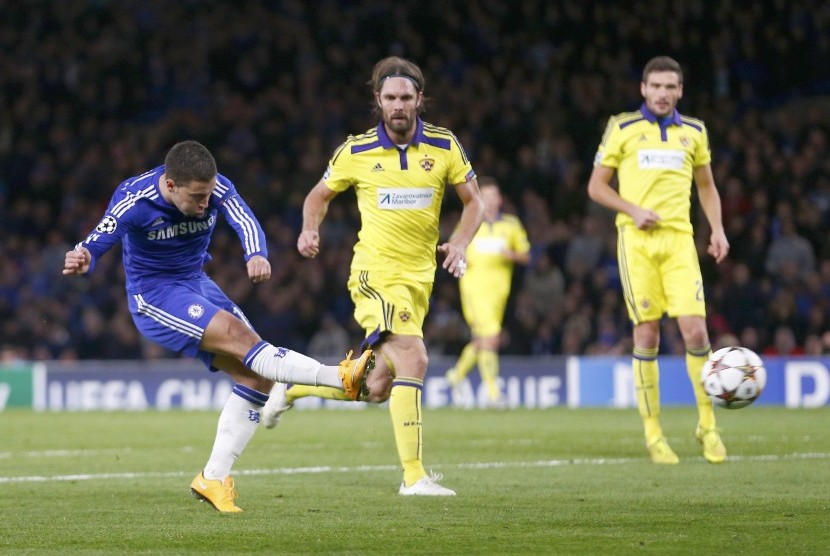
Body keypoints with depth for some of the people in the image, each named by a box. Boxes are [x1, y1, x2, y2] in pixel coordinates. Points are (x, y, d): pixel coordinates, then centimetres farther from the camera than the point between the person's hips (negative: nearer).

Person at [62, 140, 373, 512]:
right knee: (241, 336, -26)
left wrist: (257, 255, -54)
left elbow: (244, 220, -32)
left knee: (257, 377, -2)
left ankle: (214, 478, 5)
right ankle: (342, 379, -32)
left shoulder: (217, 189, -15)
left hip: (198, 286, 6)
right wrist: (83, 260, -55)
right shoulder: (135, 200, -24)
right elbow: (99, 241, -30)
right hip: (154, 297, -6)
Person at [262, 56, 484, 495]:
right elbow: (320, 195, 11)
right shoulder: (356, 152, -3)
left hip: (419, 277, 5)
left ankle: (290, 389, 34)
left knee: (377, 389, 10)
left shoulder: (444, 147, 1)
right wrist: (310, 230, -9)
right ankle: (413, 475, -22)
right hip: (376, 272, -5)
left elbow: (473, 201, 9)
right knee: (413, 359, -24)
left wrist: (460, 244, -9)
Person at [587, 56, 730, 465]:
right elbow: (596, 186, 6)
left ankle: (707, 425, 6)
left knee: (695, 330, -10)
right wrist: (633, 210, -10)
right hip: (637, 240, -2)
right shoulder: (622, 128, 5)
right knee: (646, 335, -2)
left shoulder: (693, 132, 13)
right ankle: (653, 434, 6)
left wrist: (717, 229, 9)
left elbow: (706, 186, 24)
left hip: (679, 238, 2)